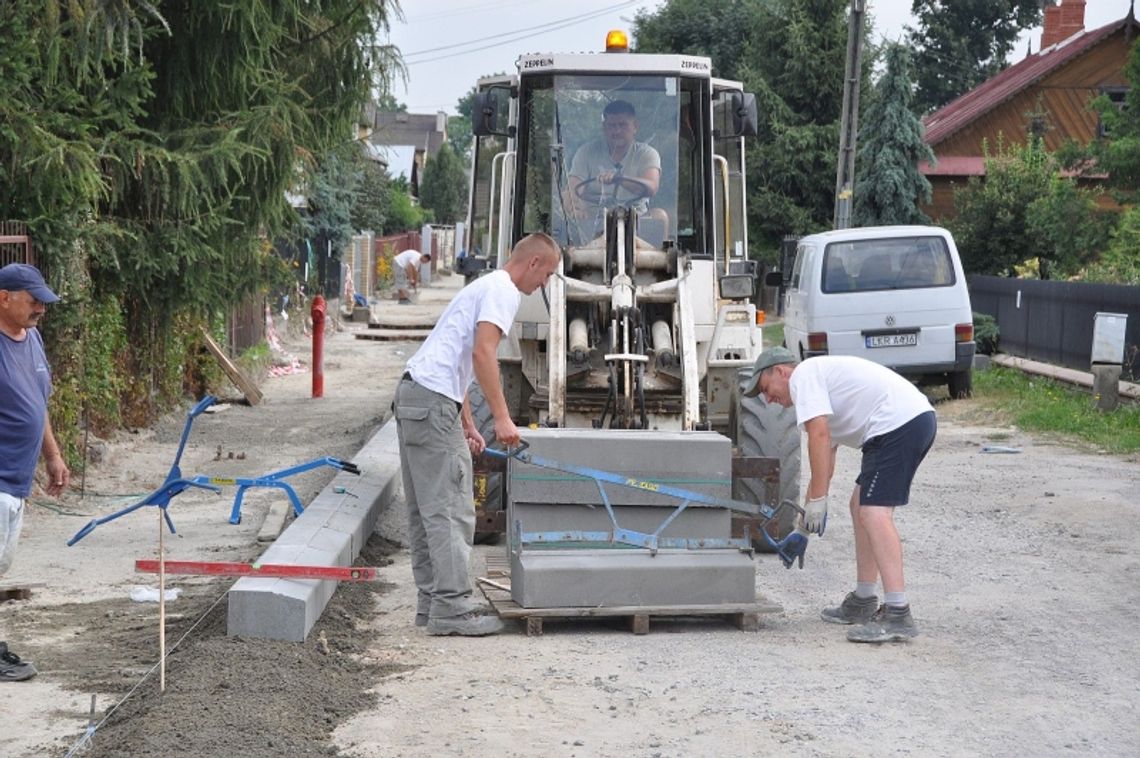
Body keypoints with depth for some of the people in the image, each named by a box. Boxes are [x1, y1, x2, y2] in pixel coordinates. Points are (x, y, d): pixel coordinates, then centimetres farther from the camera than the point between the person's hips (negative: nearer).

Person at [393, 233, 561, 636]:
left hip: (412, 396, 11)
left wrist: (468, 426, 27)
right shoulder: (503, 290, -6)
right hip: (433, 402, -11)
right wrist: (502, 417, -21)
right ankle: (451, 608, -9)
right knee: (450, 509, -9)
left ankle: (431, 602, 16)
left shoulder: (486, 286, 25)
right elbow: (483, 353, -20)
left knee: (426, 510, 12)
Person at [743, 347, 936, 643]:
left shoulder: (802, 377, -1)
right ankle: (863, 602, 27)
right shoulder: (820, 376, 30)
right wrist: (807, 516, 38)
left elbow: (819, 437, -13)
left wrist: (816, 501, -11)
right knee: (861, 505, 20)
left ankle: (897, 614, -25)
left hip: (898, 422, -11)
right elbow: (826, 453, 35)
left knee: (874, 512, -17)